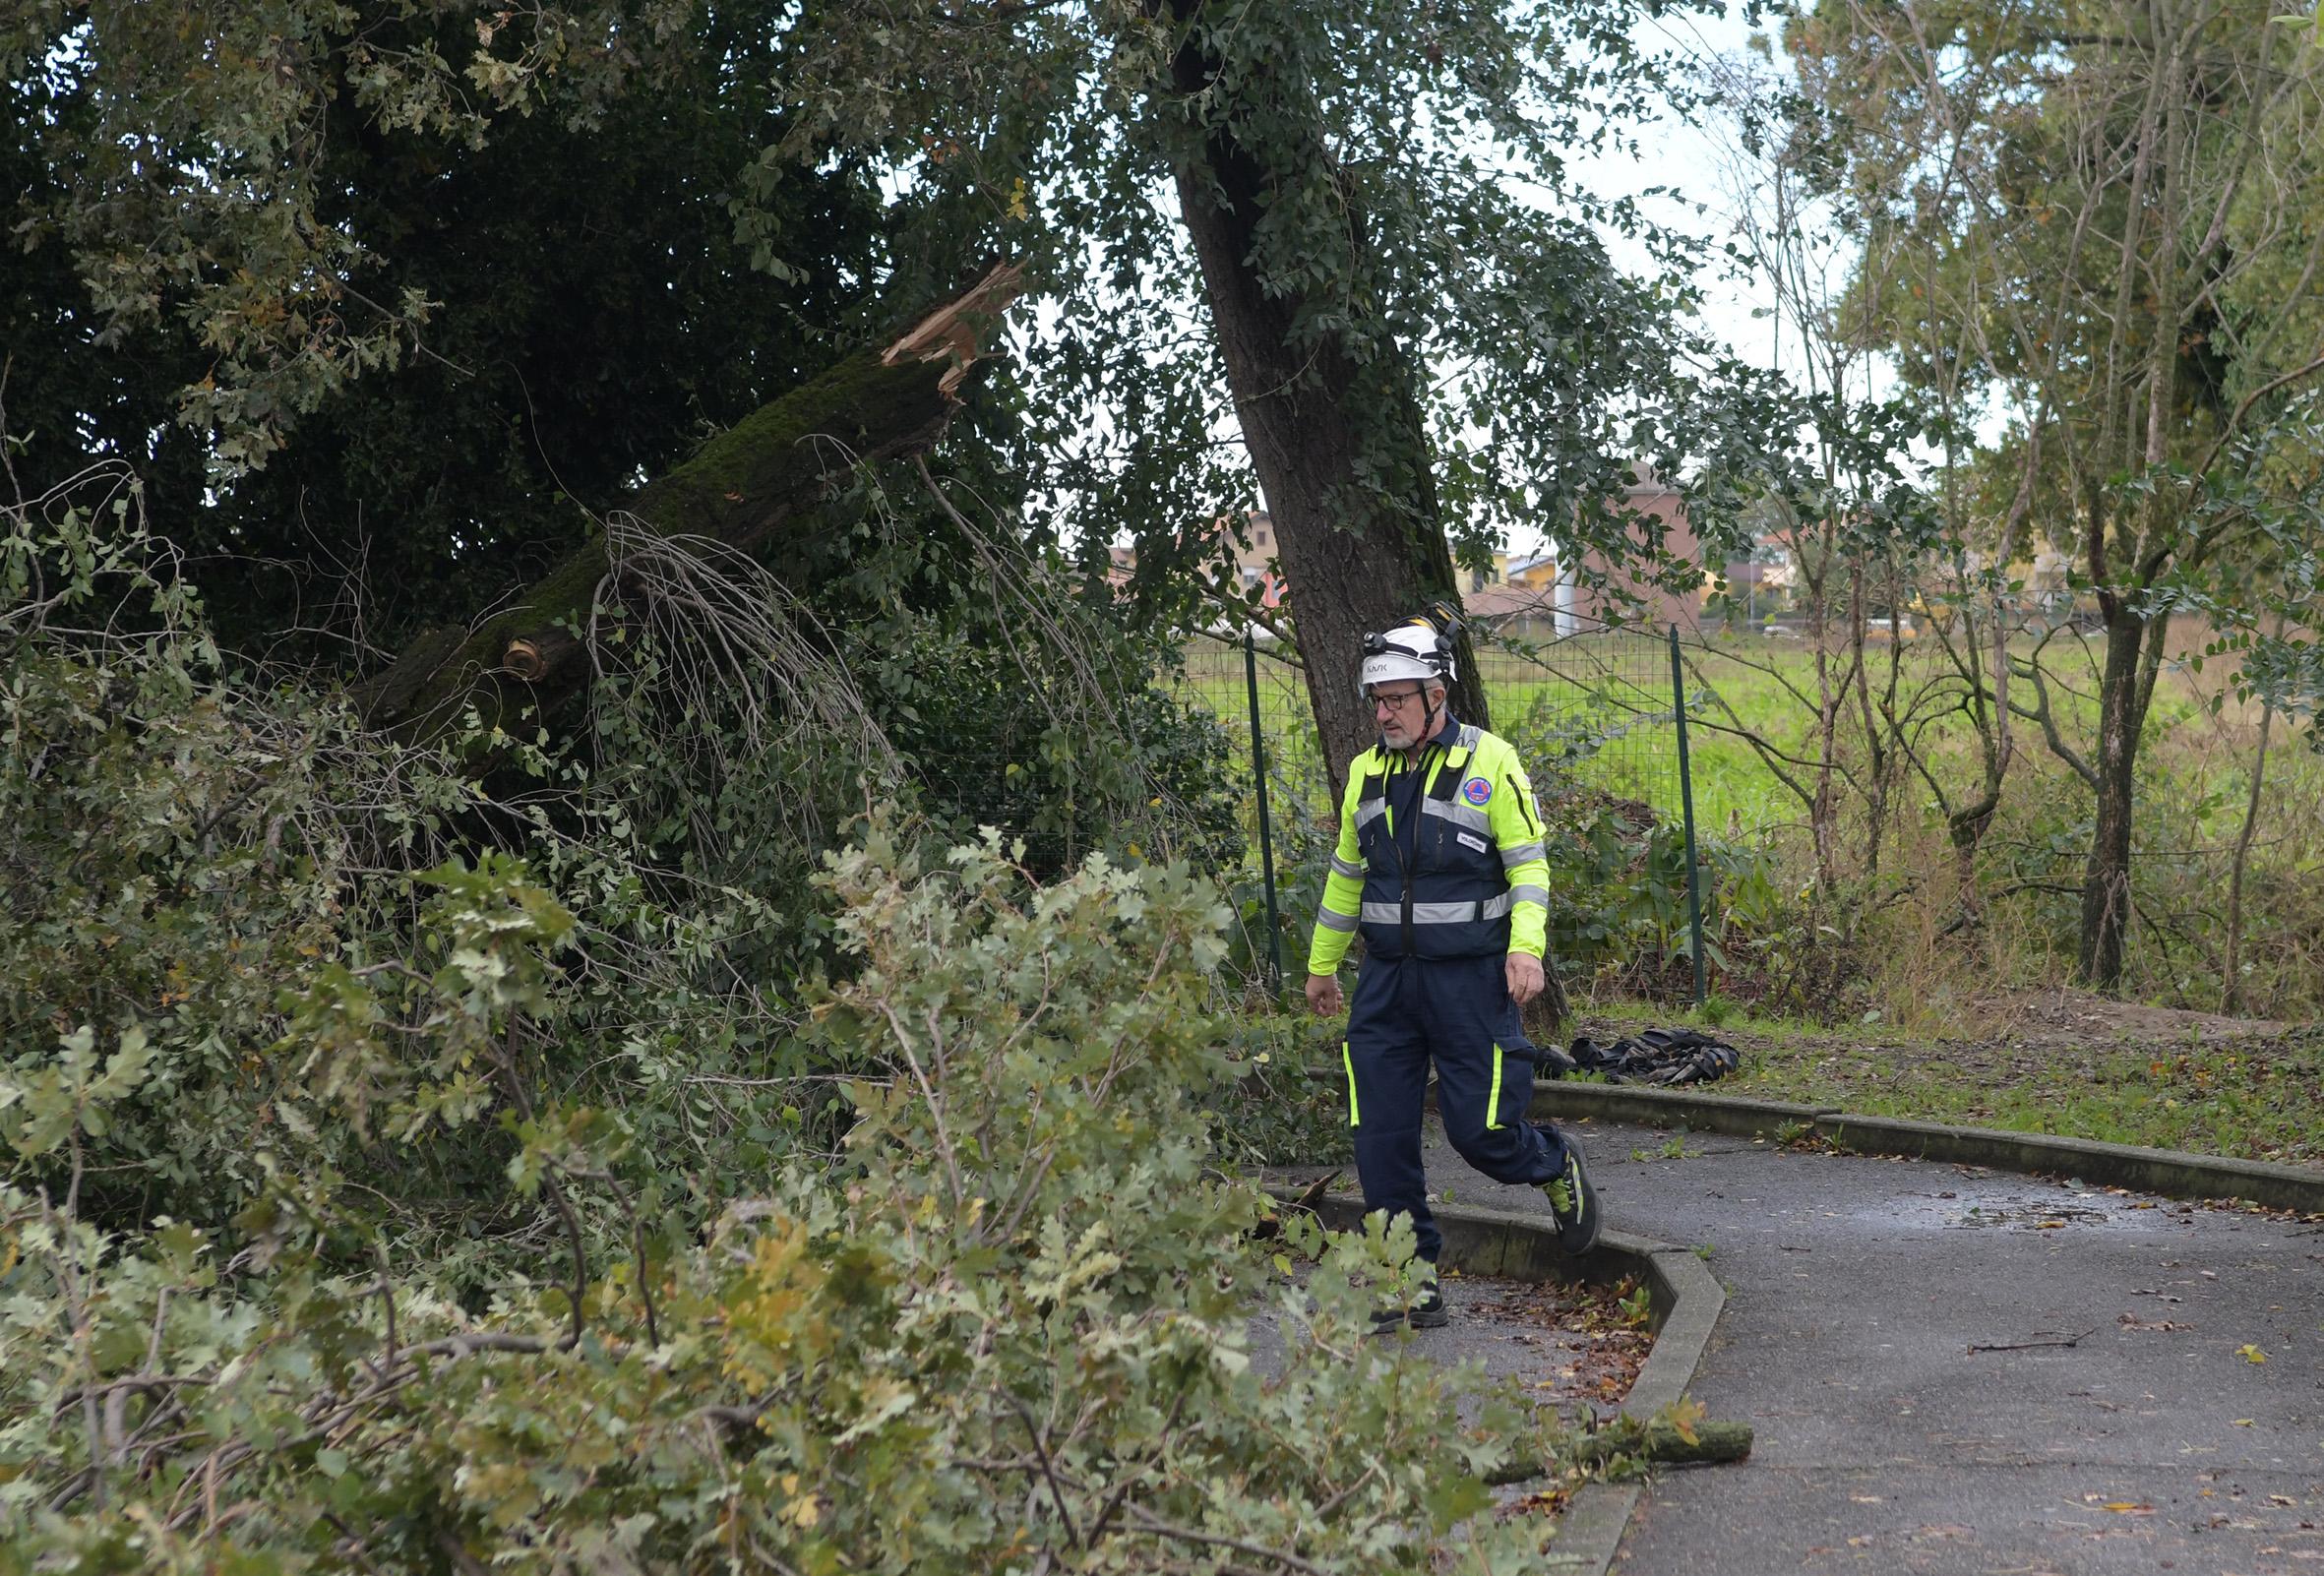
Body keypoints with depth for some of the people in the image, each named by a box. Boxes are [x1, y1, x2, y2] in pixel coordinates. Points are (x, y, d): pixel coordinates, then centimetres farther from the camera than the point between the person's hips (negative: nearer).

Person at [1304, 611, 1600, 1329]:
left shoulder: (1489, 762, -6)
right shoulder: (1368, 772, 9)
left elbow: (1529, 864, -7)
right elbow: (1346, 874, 19)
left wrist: (1526, 947, -20)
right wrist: (1321, 963, 24)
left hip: (1470, 979, -5)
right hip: (1386, 982, 5)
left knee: (1479, 1129, -4)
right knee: (1382, 1141, 0)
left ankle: (1556, 1165, 30)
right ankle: (1413, 1287, 10)